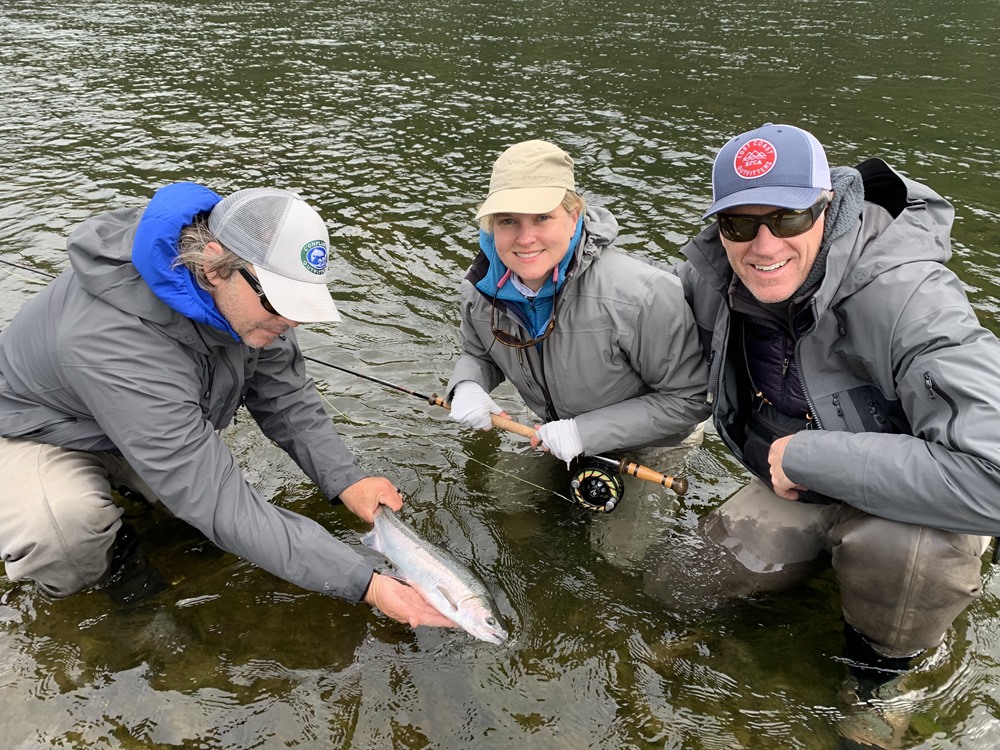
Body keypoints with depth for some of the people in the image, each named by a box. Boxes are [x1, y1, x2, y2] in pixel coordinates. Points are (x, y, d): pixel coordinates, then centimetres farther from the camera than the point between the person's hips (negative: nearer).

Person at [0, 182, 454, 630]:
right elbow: (222, 507, -43)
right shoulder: (118, 343, -44)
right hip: (39, 435, -6)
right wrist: (364, 583, -42)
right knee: (62, 530, -35)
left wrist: (345, 481, -21)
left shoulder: (244, 288, -22)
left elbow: (283, 393, -8)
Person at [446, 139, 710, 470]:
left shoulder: (642, 295, -37)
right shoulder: (480, 288, -19)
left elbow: (689, 399, -26)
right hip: (554, 446, 5)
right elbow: (478, 356, 3)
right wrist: (466, 387, -22)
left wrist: (586, 432, -32)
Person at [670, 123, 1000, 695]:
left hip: (912, 496, -5)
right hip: (796, 485, 6)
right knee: (687, 582, 2)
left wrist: (806, 455, -36)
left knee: (902, 543, -37)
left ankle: (883, 667, -3)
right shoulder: (711, 276, -15)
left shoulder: (907, 297, -34)